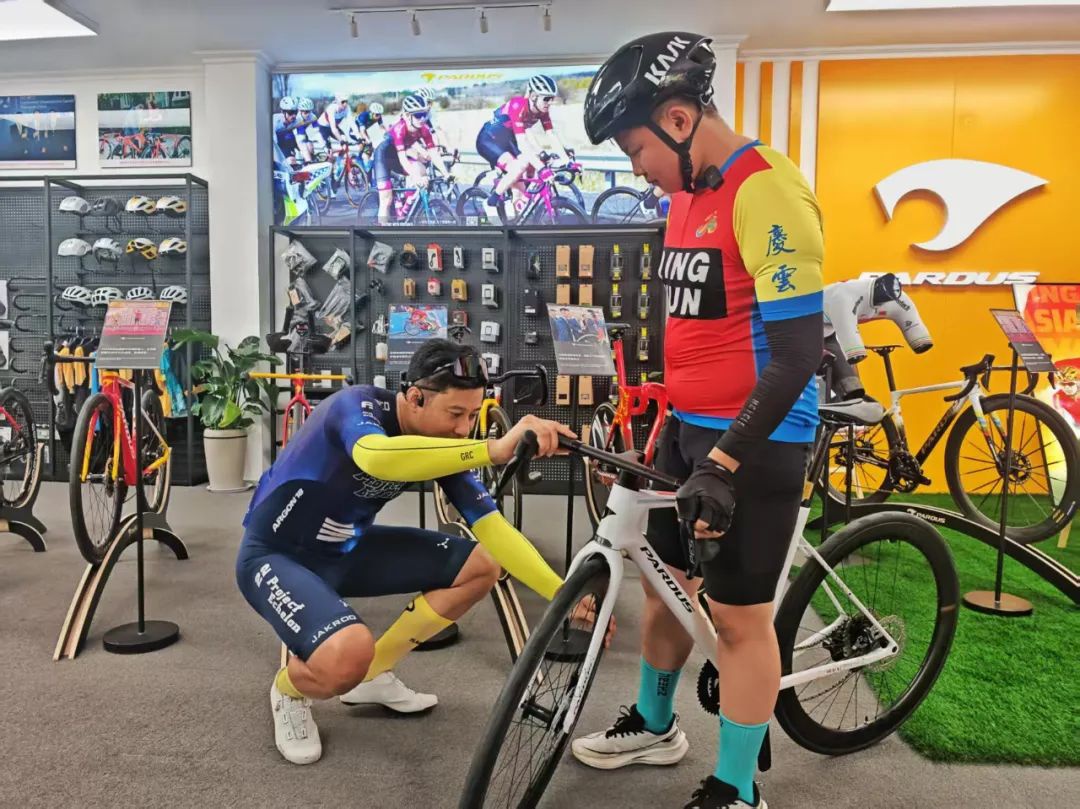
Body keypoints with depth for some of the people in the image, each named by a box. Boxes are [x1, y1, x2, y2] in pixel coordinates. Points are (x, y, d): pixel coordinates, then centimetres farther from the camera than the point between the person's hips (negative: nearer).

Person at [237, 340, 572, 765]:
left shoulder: (445, 447, -9)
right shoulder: (358, 404, -28)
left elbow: (492, 528, -11)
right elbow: (374, 457, -53)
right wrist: (494, 450, -60)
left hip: (345, 548, 7)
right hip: (275, 555, -7)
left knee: (480, 566, 1)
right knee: (349, 654, -35)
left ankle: (373, 675, 14)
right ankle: (290, 689, 4)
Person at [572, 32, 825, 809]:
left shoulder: (766, 192, -18)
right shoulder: (688, 195, 11)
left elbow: (797, 352, -23)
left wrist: (726, 461, -23)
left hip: (755, 441, -9)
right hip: (690, 427, 9)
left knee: (739, 616, 3)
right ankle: (654, 723, 41)